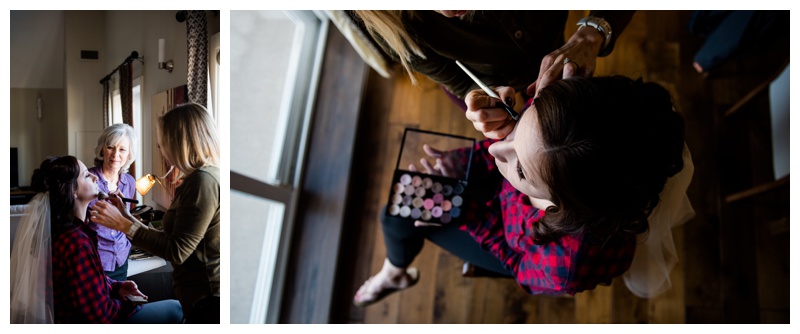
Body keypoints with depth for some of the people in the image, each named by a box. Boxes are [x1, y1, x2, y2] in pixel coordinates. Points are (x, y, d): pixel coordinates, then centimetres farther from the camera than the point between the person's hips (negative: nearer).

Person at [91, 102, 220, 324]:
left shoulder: (203, 180, -17)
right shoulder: (198, 178, 15)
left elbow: (177, 251, -18)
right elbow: (170, 240, 11)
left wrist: (123, 225, -13)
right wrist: (126, 216, 13)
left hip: (208, 300, -9)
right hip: (202, 298, 9)